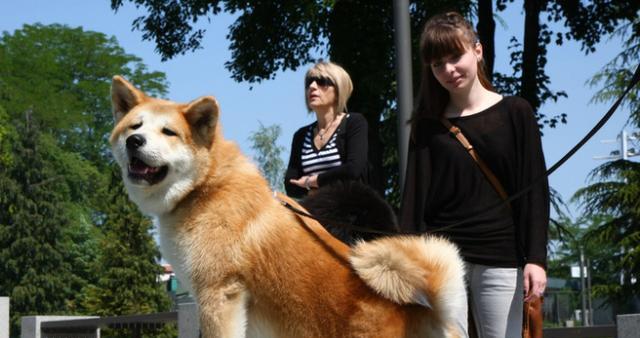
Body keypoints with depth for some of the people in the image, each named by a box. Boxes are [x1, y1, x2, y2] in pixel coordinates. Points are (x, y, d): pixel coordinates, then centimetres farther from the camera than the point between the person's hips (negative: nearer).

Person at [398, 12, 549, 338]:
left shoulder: (515, 113, 6)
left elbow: (534, 189, 3)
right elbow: (414, 195, 4)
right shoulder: (427, 126, 10)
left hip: (500, 261, -1)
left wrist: (536, 258, -6)